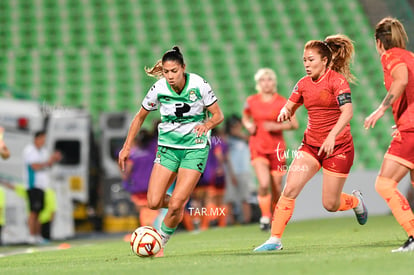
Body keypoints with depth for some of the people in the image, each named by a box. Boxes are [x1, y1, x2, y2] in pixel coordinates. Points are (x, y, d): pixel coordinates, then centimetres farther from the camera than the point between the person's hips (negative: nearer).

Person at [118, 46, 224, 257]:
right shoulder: (158, 89, -9)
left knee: (176, 204, -14)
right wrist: (127, 147, 5)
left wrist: (207, 124, -26)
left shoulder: (199, 85, -14)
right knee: (154, 203, -9)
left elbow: (218, 115, -4)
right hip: (168, 146, 3)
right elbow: (140, 117, 7)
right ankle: (181, 201, 24)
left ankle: (161, 241, 12)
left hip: (195, 147, -3)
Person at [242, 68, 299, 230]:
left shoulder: (282, 102, -3)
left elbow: (294, 124, 0)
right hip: (258, 147, 0)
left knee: (277, 188, 4)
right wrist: (249, 126, -2)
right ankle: (265, 217, -5)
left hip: (277, 148, 0)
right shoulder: (251, 101, 2)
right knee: (264, 184, -21)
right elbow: (245, 118, 20)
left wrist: (277, 126, -15)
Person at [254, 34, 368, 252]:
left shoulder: (337, 80, -12)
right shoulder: (304, 84, 6)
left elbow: (347, 112, -23)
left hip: (338, 147, -5)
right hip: (311, 145, 5)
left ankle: (355, 201, 33)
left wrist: (332, 136, -37)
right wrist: (285, 112, -13)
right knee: (289, 189, -13)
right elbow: (289, 107, 13)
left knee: (330, 205, 0)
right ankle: (275, 239, -11)